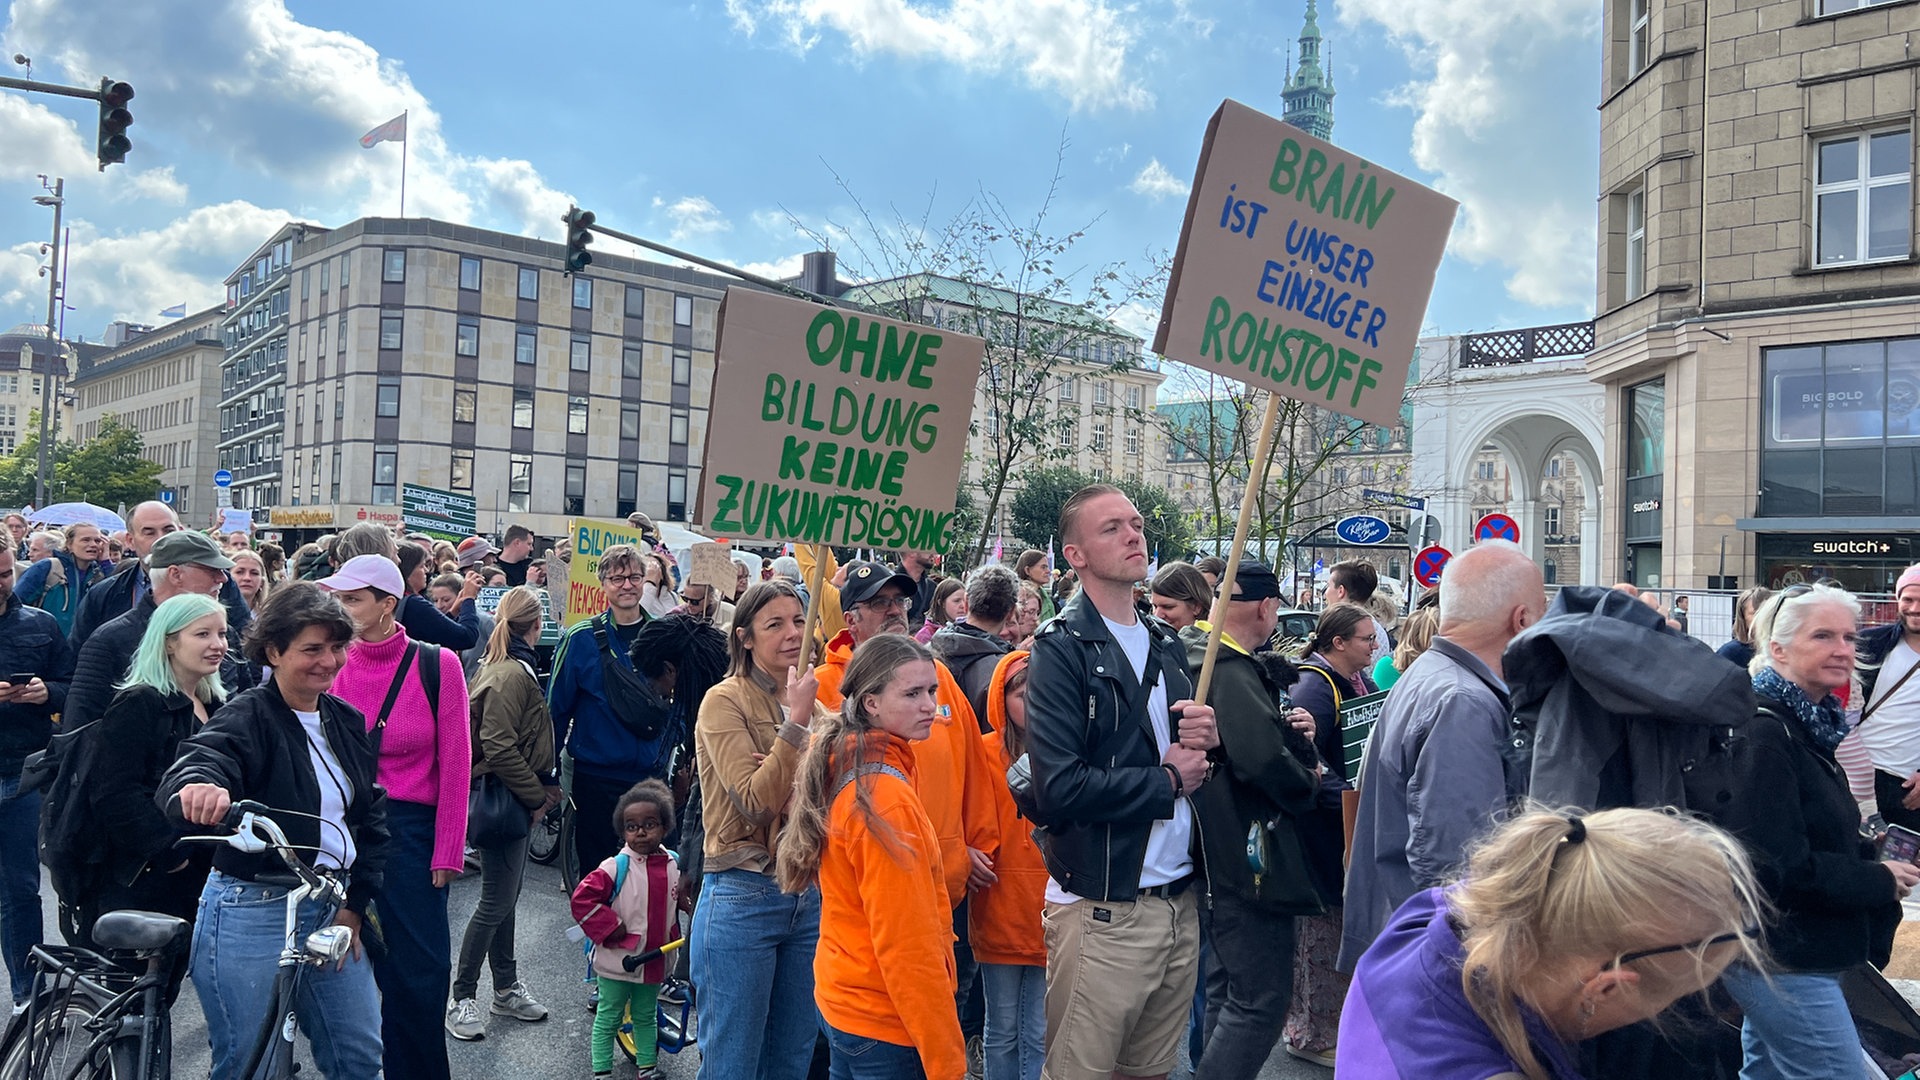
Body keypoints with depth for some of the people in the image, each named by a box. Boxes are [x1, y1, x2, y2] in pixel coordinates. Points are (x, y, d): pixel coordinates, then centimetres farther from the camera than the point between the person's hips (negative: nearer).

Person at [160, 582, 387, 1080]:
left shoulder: (347, 722, 7)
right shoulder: (247, 718, -12)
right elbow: (198, 764, -33)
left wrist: (355, 902, 3)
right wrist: (199, 786, -57)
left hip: (333, 908, 6)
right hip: (252, 913, -6)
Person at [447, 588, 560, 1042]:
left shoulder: (496, 666, 12)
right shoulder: (511, 675, -19)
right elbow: (500, 749, -25)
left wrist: (540, 790, 13)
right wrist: (537, 796, -16)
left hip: (512, 800, 10)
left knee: (505, 898, 17)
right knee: (496, 903, -1)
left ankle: (507, 988, 28)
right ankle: (462, 998, 9)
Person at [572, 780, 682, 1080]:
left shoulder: (675, 866, -1)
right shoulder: (616, 867, -16)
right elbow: (582, 898, -20)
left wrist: (674, 937, 8)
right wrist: (612, 929, -19)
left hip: (654, 962, 4)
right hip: (617, 962, -4)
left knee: (646, 1017, 20)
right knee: (609, 1018, 9)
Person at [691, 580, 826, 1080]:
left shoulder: (815, 705, 8)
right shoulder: (724, 702, -10)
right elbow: (755, 802, -19)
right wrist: (796, 720, -21)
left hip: (810, 897, 6)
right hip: (744, 896, -6)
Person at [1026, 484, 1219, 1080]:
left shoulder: (1166, 646, 13)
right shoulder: (1062, 650, -10)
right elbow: (1059, 788, -22)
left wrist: (1205, 739, -1)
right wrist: (1167, 780, -9)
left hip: (1180, 902, 7)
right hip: (1103, 912, -6)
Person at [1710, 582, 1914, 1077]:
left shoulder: (1809, 726, 9)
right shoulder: (1763, 735, -21)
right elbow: (1778, 866, -25)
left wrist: (1873, 853, 2)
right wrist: (1880, 882, -12)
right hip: (1783, 962, -10)